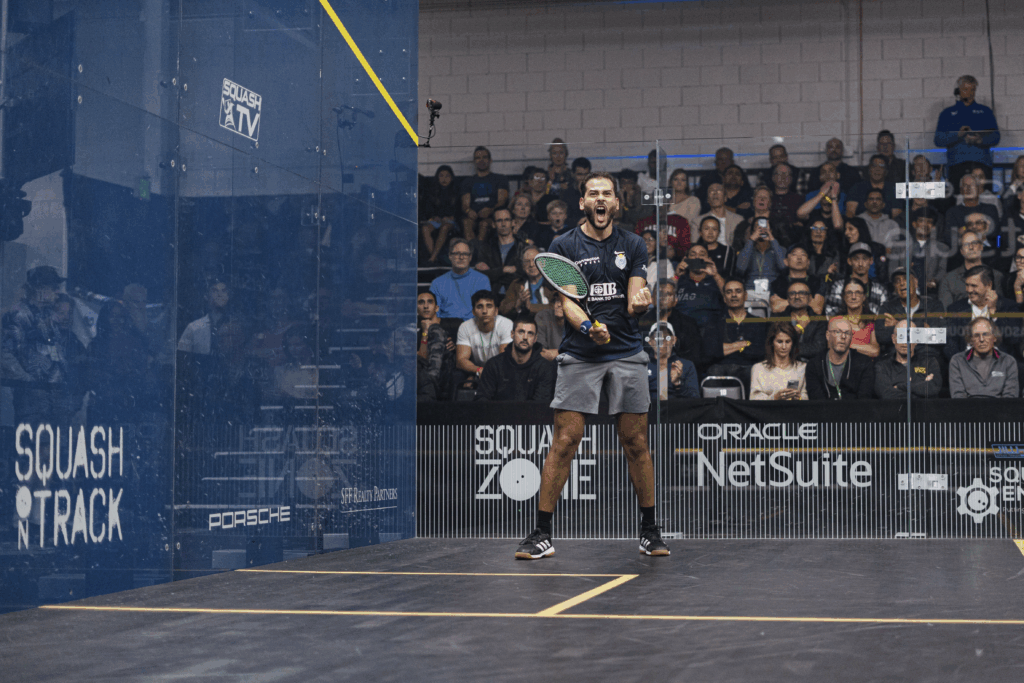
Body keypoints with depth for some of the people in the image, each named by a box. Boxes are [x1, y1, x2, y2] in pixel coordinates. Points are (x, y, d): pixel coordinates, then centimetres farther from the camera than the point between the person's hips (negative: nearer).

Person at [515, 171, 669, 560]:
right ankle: (541, 535, -2)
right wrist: (589, 327, -26)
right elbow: (567, 301, -6)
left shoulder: (632, 245, 9)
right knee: (564, 441, -7)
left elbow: (634, 303, 3)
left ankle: (649, 531, 17)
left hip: (627, 354, 2)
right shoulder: (564, 246, 3)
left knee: (636, 443, 4)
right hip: (579, 356, -2)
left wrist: (641, 303, -22)